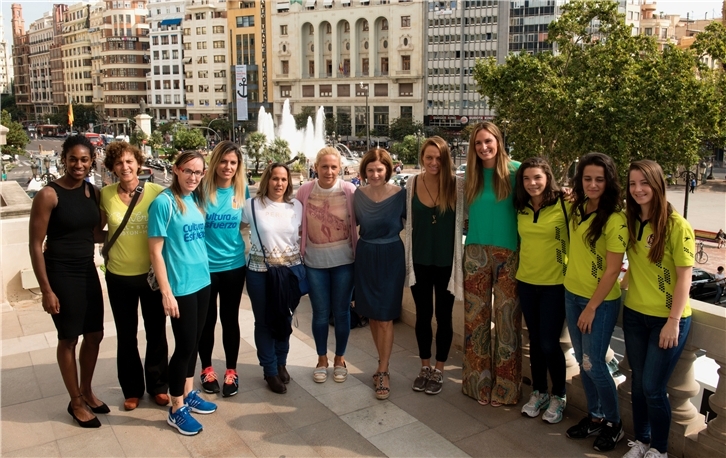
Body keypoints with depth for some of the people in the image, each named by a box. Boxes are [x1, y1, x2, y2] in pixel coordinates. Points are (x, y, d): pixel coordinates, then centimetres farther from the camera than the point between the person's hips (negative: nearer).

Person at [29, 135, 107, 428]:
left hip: (87, 271, 6)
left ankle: (87, 391, 36)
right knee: (69, 338, 7)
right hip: (60, 274, -6)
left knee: (94, 335, 15)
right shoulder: (49, 195, -15)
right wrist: (46, 290, -14)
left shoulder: (93, 192, 3)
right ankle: (76, 402, 25)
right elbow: (36, 245, -13)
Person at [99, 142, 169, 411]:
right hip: (119, 277, 2)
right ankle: (132, 390, 34)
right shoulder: (106, 195, -4)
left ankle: (158, 386, 33)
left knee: (156, 333, 13)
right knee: (126, 336, 15)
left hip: (151, 274, -1)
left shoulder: (156, 192, -10)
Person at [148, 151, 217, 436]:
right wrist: (166, 292, -16)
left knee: (195, 340, 17)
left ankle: (189, 393, 34)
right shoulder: (163, 202, -14)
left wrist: (205, 271, 11)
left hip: (202, 281, 7)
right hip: (180, 286, -6)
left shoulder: (197, 199, 6)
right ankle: (176, 409, 18)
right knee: (184, 345, 2)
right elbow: (155, 250, -14)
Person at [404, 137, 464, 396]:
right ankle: (424, 367, 31)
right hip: (419, 261, 2)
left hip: (446, 262, -2)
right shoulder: (411, 185, -2)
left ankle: (438, 371, 27)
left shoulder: (458, 185, -10)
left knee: (443, 316, 10)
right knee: (422, 315, 14)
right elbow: (405, 219, 7)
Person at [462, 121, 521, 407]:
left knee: (507, 318, 1)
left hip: (508, 253, -4)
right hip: (476, 252, 4)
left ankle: (505, 386, 15)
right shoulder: (472, 174, 8)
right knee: (476, 317, 8)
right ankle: (478, 381, 21)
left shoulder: (515, 171, -4)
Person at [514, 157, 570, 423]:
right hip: (526, 282, 5)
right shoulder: (521, 209, 3)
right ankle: (538, 392, 31)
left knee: (549, 343, 0)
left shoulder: (563, 205, -12)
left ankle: (559, 396, 22)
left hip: (555, 284, -4)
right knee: (535, 340, 15)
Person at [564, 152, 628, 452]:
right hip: (572, 295, 6)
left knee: (593, 364, 1)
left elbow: (612, 270, -18)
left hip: (601, 301, -6)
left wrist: (592, 307, -14)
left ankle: (613, 423, 23)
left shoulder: (615, 220, -19)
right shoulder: (576, 209, 0)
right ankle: (595, 416, 32)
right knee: (582, 362, 15)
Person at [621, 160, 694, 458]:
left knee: (653, 388, 1)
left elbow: (684, 277, -14)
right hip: (634, 314, 5)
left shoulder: (677, 226, -14)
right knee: (638, 384, 14)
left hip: (667, 319, -5)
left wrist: (673, 321, -15)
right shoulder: (630, 221, 1)